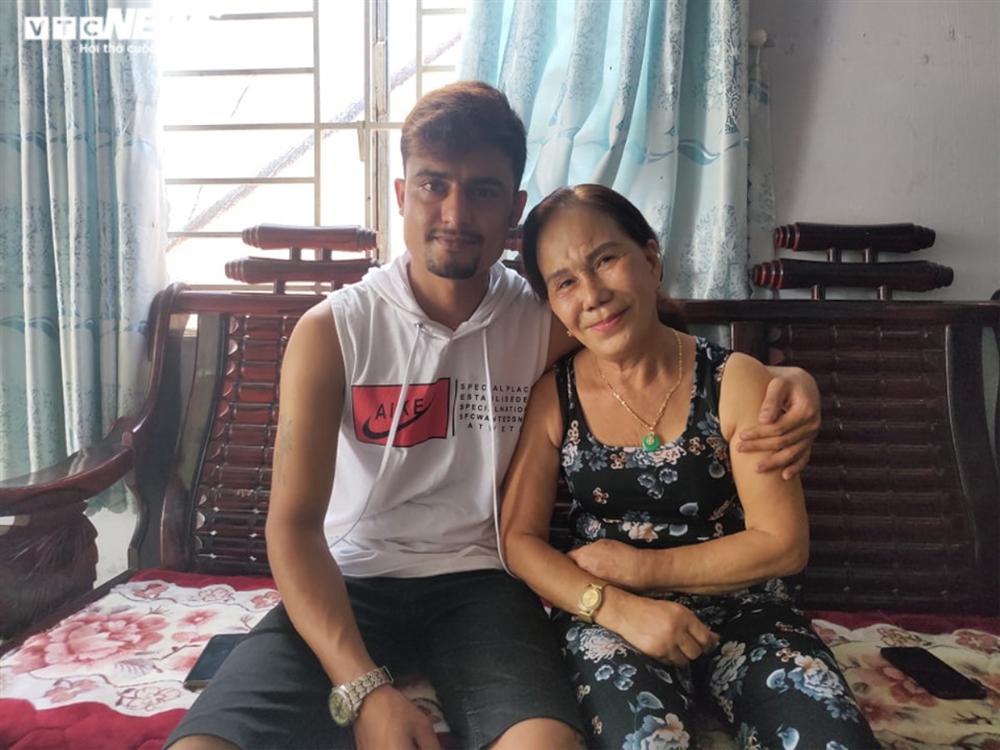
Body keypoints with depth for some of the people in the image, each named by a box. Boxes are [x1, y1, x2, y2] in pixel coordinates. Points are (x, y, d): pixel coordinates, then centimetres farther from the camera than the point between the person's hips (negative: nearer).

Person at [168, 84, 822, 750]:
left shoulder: (548, 323, -1)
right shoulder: (329, 332, -6)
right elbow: (294, 524, -9)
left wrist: (783, 380, -14)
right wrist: (365, 689, -21)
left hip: (479, 583, 1)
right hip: (347, 584, 0)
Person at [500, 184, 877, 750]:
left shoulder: (737, 381, -5)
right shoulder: (550, 397, -3)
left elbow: (784, 545, -6)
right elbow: (520, 539, -3)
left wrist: (641, 567, -12)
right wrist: (618, 607, -19)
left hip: (741, 610, 2)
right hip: (607, 619, -1)